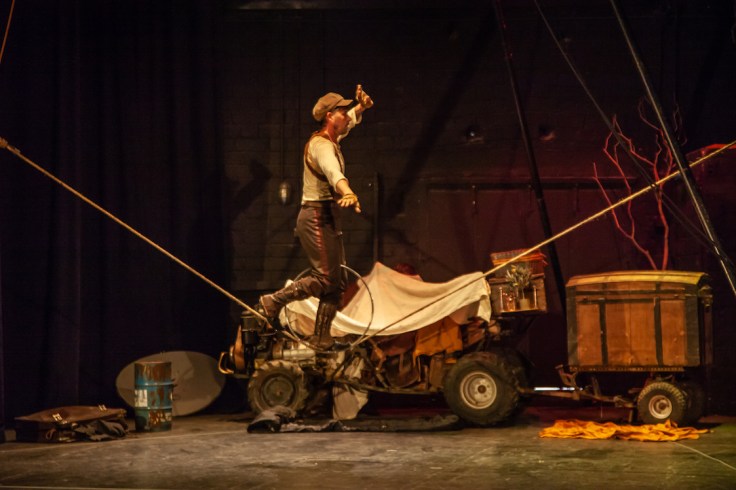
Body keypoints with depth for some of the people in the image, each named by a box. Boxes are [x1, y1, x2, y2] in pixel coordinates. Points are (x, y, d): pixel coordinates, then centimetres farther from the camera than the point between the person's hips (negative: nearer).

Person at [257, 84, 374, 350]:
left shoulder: (331, 140, 15)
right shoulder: (321, 145, -16)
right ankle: (272, 302, -3)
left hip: (328, 218, 10)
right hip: (316, 216, -10)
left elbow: (351, 119, 37)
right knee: (325, 278, -15)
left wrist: (361, 106, 16)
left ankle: (321, 338, 12)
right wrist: (348, 193, -58)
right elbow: (333, 172, -39)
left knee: (338, 281, 8)